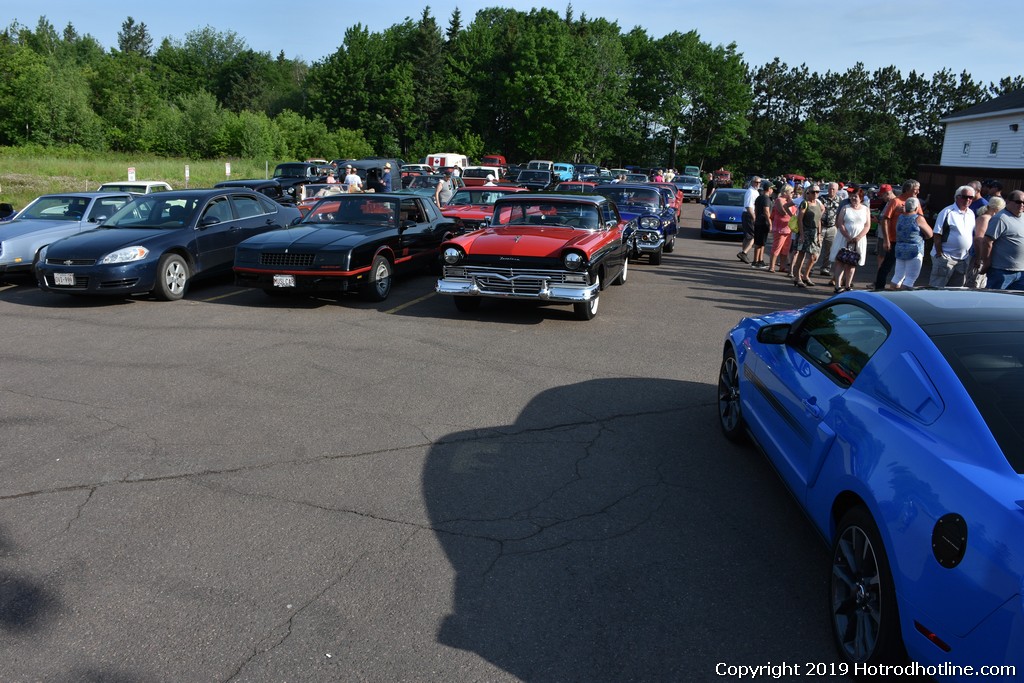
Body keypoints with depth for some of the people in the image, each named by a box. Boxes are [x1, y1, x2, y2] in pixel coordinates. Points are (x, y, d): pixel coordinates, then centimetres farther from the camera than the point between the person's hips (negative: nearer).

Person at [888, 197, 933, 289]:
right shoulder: (918, 219, -10)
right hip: (914, 251, -7)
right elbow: (929, 234, -3)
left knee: (897, 277, 13)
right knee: (910, 279, -4)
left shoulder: (900, 217, 8)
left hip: (899, 250, 7)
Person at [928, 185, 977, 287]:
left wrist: (970, 254, 11)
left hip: (963, 259, 7)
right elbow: (937, 235, -13)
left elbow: (973, 234, 18)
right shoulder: (947, 212, -10)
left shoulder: (971, 214, 11)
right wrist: (939, 254, -16)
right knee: (937, 287, -5)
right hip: (946, 257, -7)